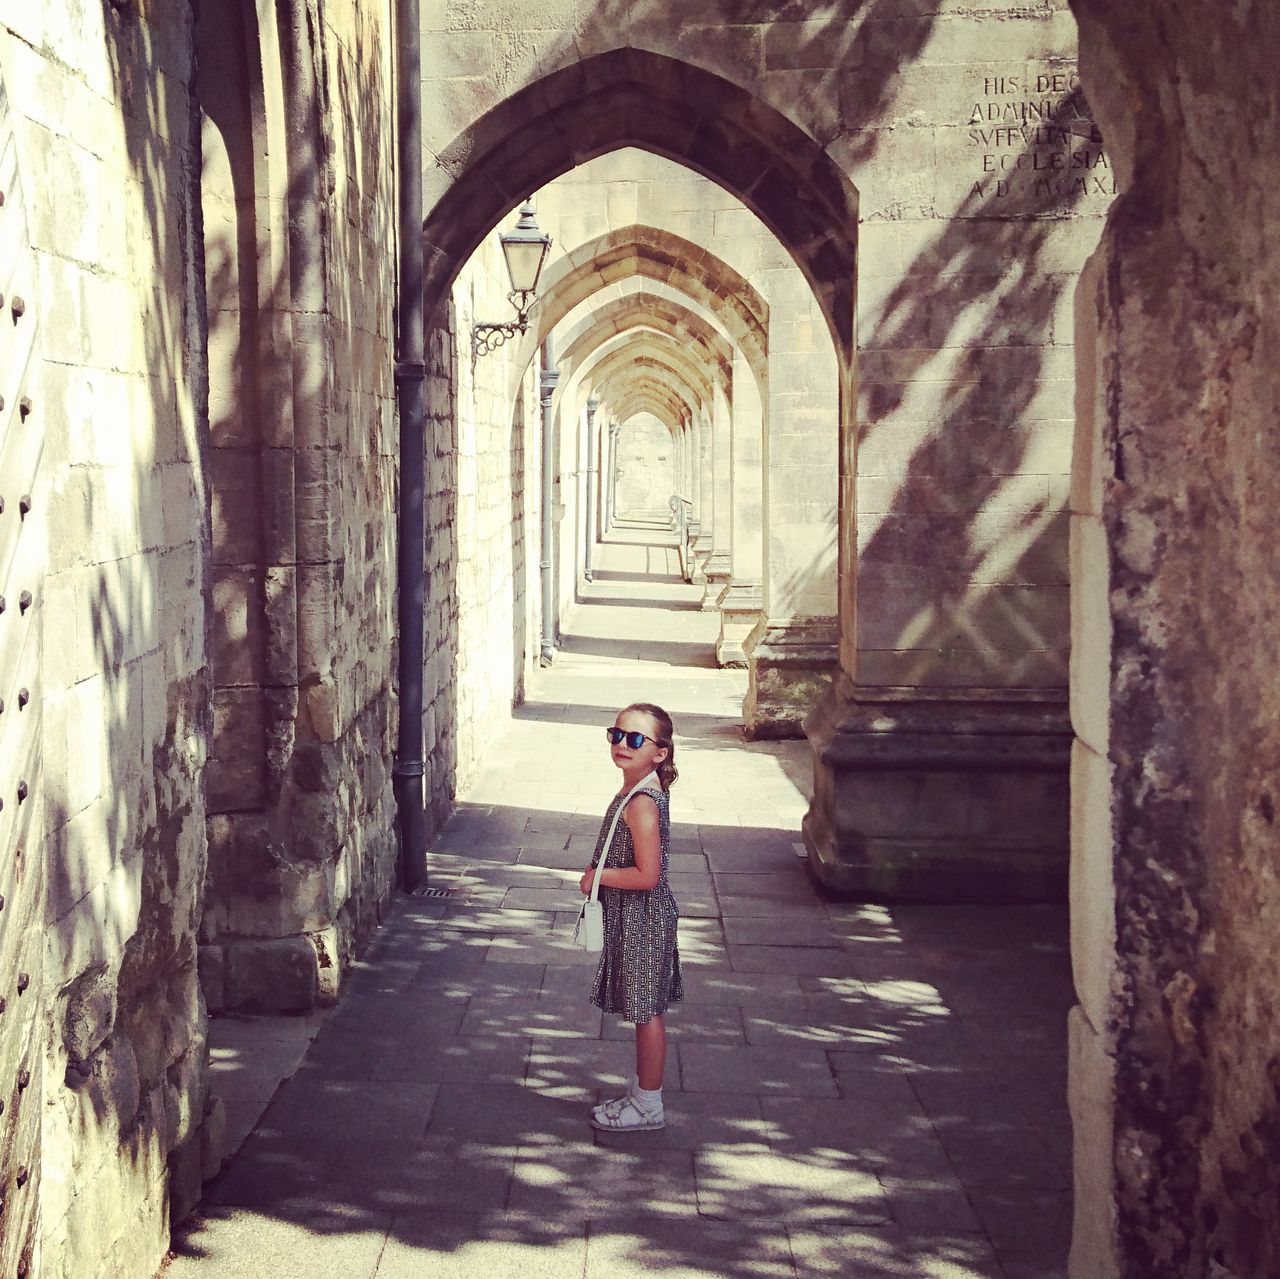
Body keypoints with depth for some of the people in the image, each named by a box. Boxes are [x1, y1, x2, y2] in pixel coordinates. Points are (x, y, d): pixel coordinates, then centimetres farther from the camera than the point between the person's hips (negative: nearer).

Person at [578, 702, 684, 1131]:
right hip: (632, 918, 10)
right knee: (644, 1012, 20)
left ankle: (648, 1106, 14)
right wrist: (598, 872, 8)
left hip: (642, 919, -10)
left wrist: (597, 876, -17)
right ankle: (640, 1091, 32)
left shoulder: (641, 803, -25)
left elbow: (647, 875, -28)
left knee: (646, 1012, 2)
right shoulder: (642, 791, 6)